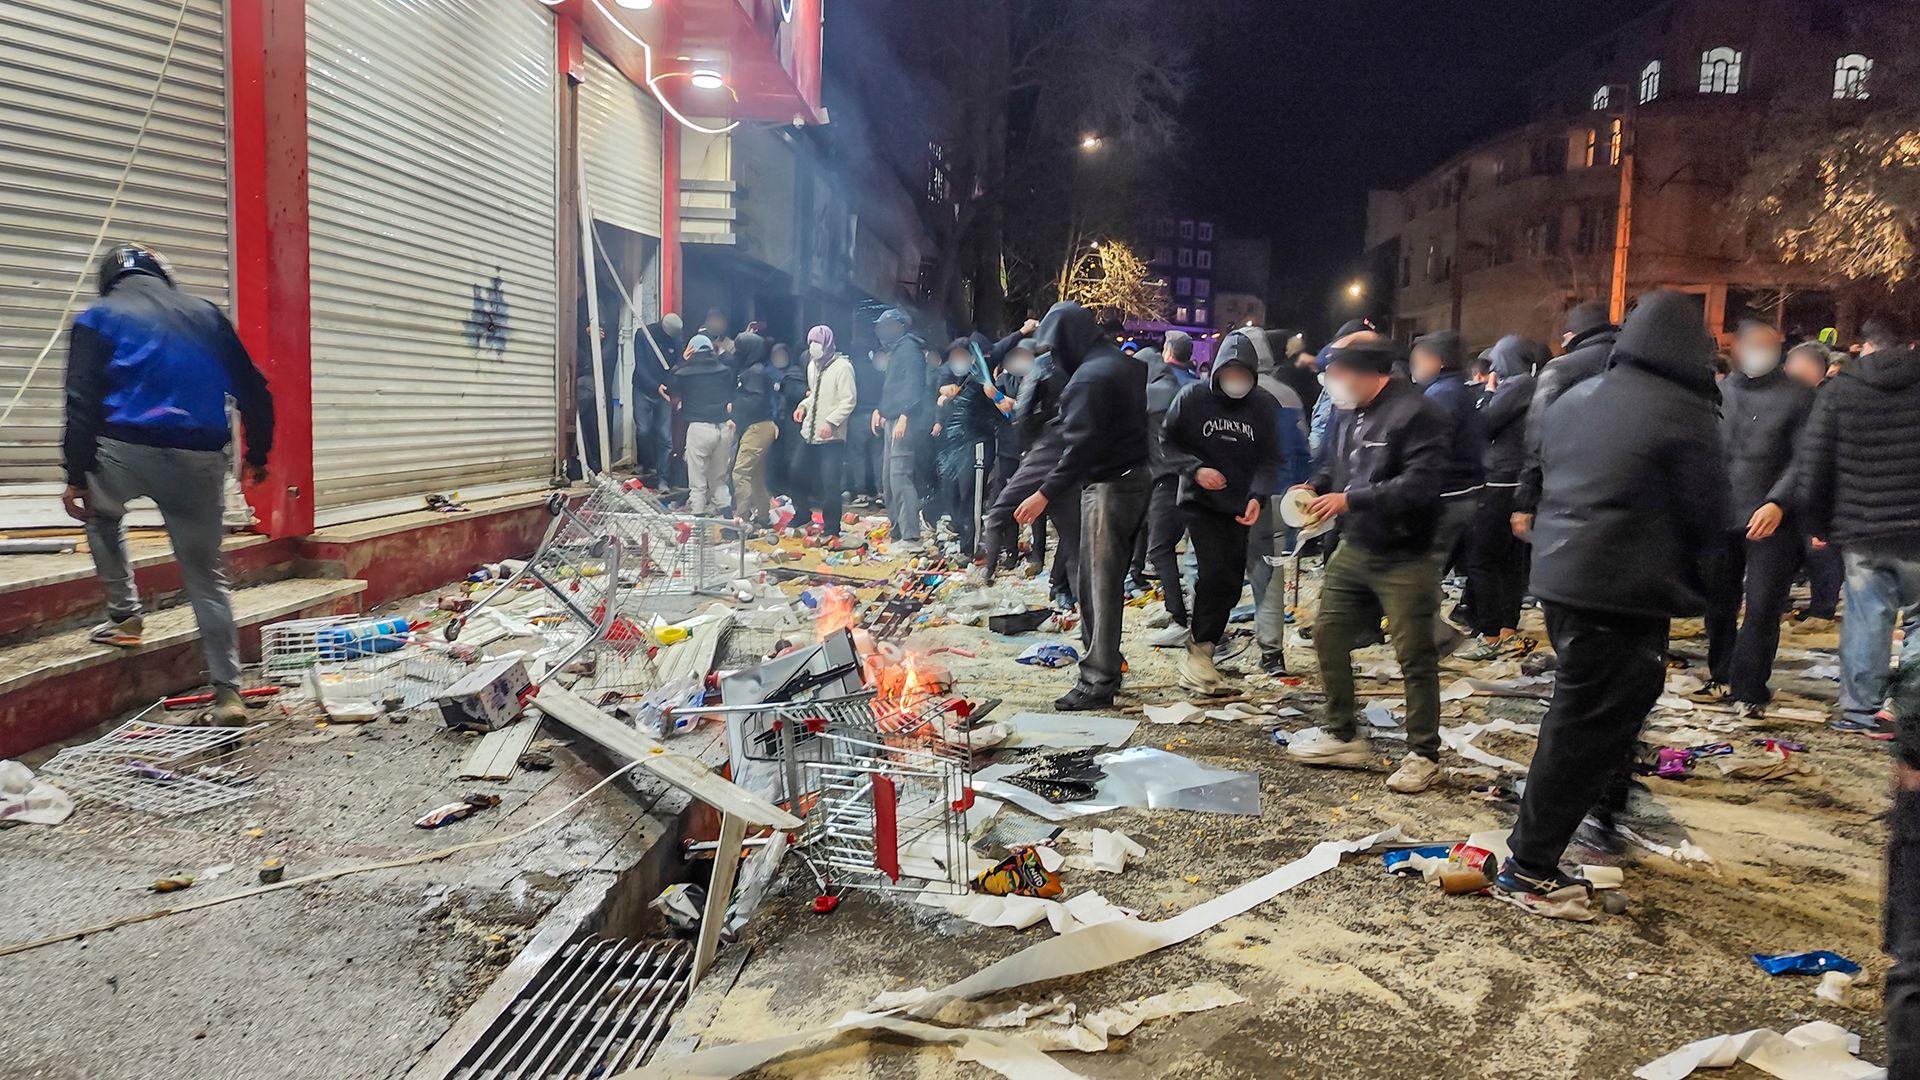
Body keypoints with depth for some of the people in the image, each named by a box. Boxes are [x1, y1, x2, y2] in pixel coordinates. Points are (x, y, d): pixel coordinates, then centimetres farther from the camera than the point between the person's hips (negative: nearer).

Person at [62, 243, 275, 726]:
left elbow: (82, 401, -1)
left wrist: (76, 475, -1)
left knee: (100, 514, 33)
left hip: (126, 450, -2)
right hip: (201, 461, 2)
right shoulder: (206, 314, 17)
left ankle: (124, 616, 26)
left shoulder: (99, 317, 9)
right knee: (207, 576, 9)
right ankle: (228, 691, 4)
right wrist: (258, 455, 23)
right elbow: (253, 391, 15)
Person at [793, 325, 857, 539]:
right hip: (809, 433, 8)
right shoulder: (812, 365, 14)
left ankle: (831, 529, 6)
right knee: (798, 478, 16)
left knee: (830, 485, -6)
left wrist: (831, 422, -24)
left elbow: (850, 400, -16)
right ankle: (802, 519, 35)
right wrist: (803, 406, 7)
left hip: (832, 436, -8)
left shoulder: (842, 367, -12)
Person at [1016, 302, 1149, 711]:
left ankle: (1099, 681, -3)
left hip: (1109, 485, -9)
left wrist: (1045, 493, -24)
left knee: (1100, 582, -6)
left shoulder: (1089, 377, -16)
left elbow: (1081, 446, -24)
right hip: (1138, 476, 9)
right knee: (1108, 577, 16)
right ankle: (1105, 660, 24)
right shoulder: (1130, 365, 14)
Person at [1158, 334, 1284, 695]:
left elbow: (1271, 458, 2)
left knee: (1232, 581, 6)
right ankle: (1198, 652, -8)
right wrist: (1195, 469, -16)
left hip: (1240, 506, 4)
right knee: (1216, 573, -16)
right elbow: (1166, 442, 1)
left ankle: (1208, 632, 27)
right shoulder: (1192, 398, -5)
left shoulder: (1263, 406, 1)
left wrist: (1258, 496, -15)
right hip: (1200, 502, -4)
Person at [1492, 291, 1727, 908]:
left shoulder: (1573, 400, 10)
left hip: (1558, 577, 8)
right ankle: (1529, 868, 4)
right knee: (1587, 727, -1)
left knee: (1577, 714, 20)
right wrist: (1684, 569, 13)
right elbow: (1708, 514, -5)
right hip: (1627, 595, -8)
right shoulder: (1685, 414, -11)